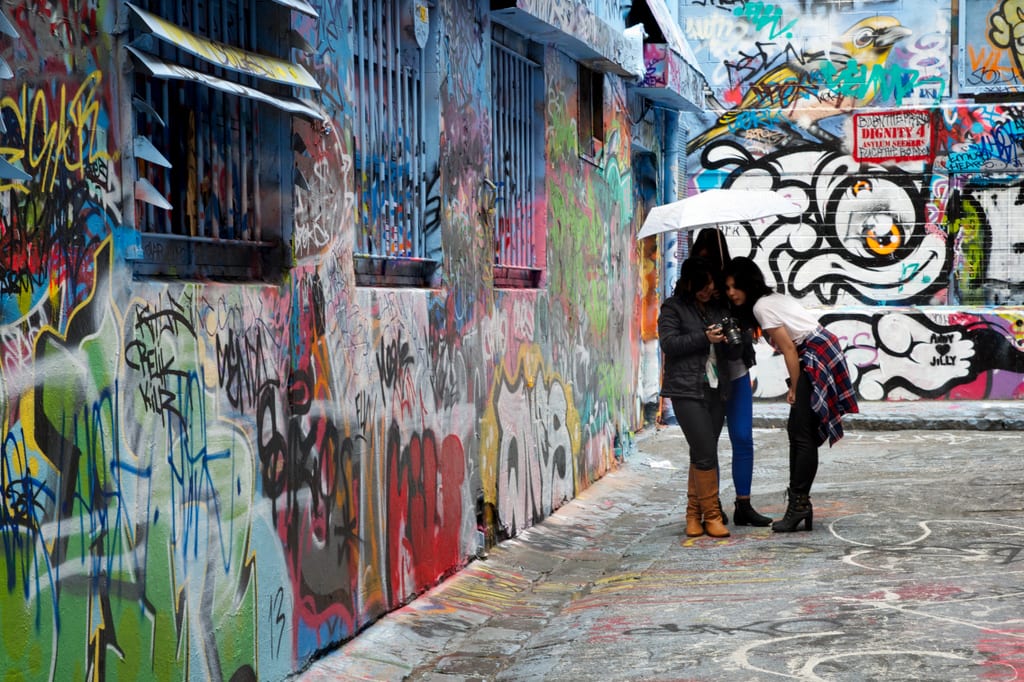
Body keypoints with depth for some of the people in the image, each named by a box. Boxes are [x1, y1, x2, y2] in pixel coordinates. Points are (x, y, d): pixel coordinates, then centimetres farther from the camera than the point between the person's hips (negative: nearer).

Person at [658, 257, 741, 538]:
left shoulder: (718, 307, 17)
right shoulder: (673, 307, 1)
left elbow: (731, 351, 22)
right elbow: (668, 343, -10)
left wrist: (731, 340, -2)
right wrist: (704, 338, -18)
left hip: (716, 389, 6)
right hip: (687, 390, -6)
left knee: (702, 454, 8)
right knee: (705, 453, -11)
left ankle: (694, 514, 15)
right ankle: (711, 515, -3)